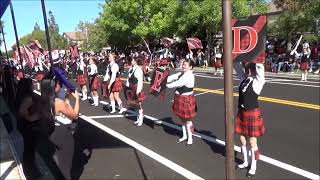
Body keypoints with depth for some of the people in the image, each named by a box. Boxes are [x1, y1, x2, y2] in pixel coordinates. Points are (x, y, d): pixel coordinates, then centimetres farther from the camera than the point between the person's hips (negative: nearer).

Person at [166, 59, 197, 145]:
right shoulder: (182, 73, 6)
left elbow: (179, 83, -28)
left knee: (187, 119, 5)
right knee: (182, 118, 19)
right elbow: (172, 77, -1)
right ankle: (184, 135, 35)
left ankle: (190, 138, 22)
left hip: (186, 99, -8)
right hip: (180, 98, 9)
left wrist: (167, 85, -25)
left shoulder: (189, 75, -20)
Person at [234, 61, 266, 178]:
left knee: (252, 142, 6)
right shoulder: (244, 79, 5)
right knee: (242, 139, 17)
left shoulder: (257, 82, -13)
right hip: (241, 113, 7)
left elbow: (260, 68, -26)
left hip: (252, 113, -7)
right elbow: (237, 67, 15)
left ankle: (253, 167, 24)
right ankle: (245, 162, 37)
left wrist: (254, 61, -11)